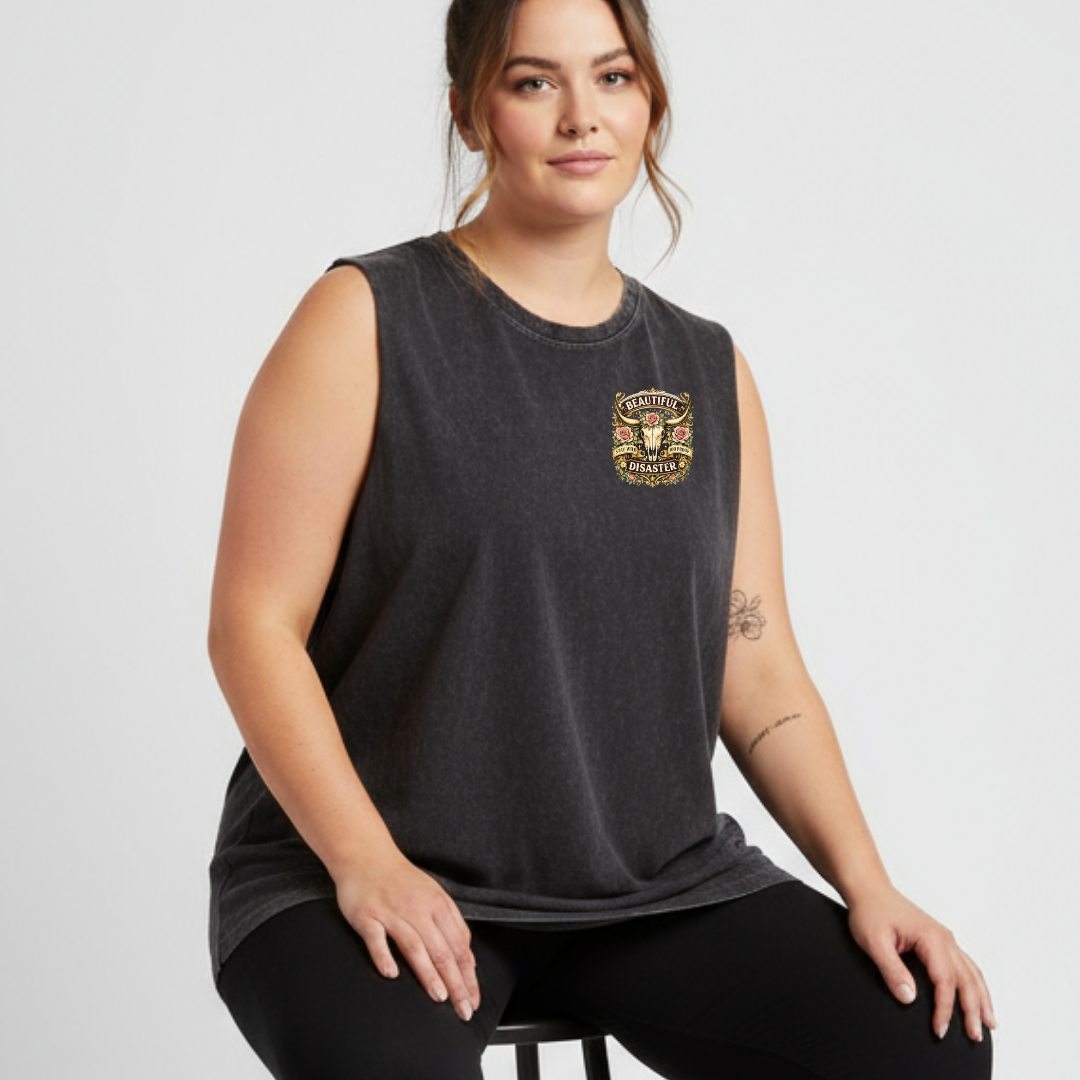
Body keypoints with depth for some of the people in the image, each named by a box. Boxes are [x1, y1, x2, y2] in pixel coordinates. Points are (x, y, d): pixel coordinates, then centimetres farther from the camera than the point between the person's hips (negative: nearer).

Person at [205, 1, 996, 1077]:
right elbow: (253, 624, -7)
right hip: (362, 870, -4)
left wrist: (868, 885, -3)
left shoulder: (708, 369, 11)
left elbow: (758, 671, 10)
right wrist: (367, 863, -19)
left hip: (661, 884, 4)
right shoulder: (366, 320, -3)